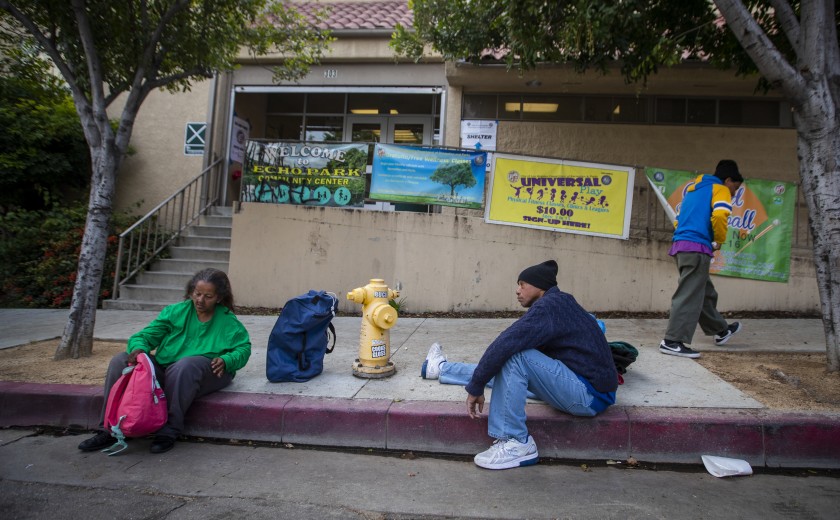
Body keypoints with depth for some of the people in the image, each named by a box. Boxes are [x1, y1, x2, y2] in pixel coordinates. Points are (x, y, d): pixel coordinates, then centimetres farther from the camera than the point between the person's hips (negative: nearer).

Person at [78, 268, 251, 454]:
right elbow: (145, 336, 4)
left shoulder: (228, 321, 1)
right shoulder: (176, 311, 8)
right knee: (120, 361, -11)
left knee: (185, 366, -40)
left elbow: (243, 348, -1)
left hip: (208, 373, -5)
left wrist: (226, 361, -22)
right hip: (164, 370, 5)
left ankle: (169, 431, -29)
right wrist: (138, 348, -21)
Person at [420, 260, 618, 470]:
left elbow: (504, 345, -25)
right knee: (503, 368, 17)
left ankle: (516, 444, -15)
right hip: (590, 388, 10)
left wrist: (475, 388, -15)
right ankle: (441, 368, 38)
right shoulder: (560, 303, 11)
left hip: (590, 396, -10)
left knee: (513, 356, -24)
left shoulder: (549, 306, -18)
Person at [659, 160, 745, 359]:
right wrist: (719, 241, -4)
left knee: (705, 293, 21)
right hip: (697, 247, -9)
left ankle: (720, 330, 36)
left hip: (680, 245, 9)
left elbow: (680, 219, 25)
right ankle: (672, 341, -11)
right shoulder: (720, 189, 1)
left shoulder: (694, 190, 26)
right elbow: (719, 216, -18)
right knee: (689, 296, -8)